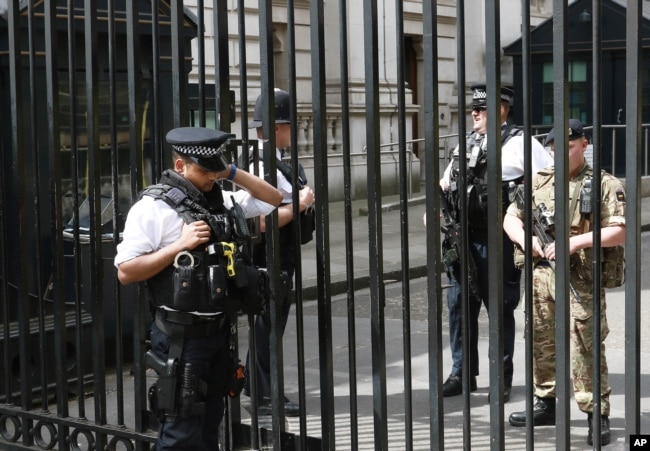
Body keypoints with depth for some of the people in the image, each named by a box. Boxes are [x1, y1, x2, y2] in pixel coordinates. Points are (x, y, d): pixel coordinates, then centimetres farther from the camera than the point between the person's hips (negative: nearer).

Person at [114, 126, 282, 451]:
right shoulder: (154, 206, -10)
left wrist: (233, 173, 2)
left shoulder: (222, 199, 10)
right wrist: (180, 245, -19)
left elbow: (274, 200, 14)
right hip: (181, 337, -7)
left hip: (218, 330, 7)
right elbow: (125, 272, -14)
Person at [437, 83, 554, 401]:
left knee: (500, 308, 3)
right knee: (459, 305, 11)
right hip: (461, 238, 7)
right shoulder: (467, 143, 15)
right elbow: (445, 183, 22)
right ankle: (462, 373, 23)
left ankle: (502, 378, 15)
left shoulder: (519, 143, -5)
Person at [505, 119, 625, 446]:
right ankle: (546, 404, 30)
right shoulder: (539, 182, 13)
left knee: (586, 349, -7)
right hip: (541, 275, 6)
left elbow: (619, 232, -11)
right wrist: (524, 238, -9)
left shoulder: (603, 185, -3)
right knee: (542, 344, 15)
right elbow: (510, 218, 14)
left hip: (580, 281, -6)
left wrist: (575, 241, -22)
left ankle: (598, 416, 1)